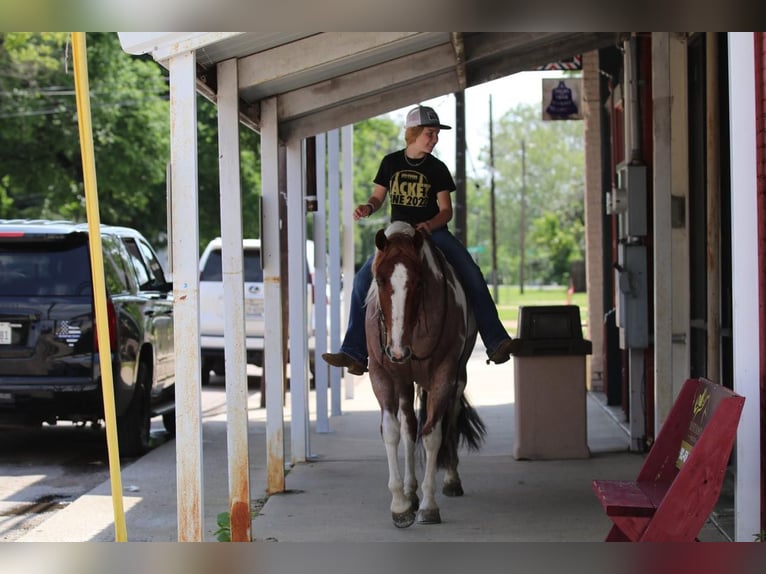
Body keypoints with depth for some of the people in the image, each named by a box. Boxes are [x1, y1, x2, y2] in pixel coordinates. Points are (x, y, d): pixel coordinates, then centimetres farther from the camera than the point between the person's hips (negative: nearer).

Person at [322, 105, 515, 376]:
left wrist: (429, 225, -23)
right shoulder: (391, 163, 4)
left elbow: (446, 210, -2)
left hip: (434, 233, -2)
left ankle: (496, 343, -21)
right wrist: (367, 207, -13)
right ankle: (354, 352, -12)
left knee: (472, 276, -22)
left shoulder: (437, 169, -1)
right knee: (363, 280, -15)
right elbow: (378, 197, 11)